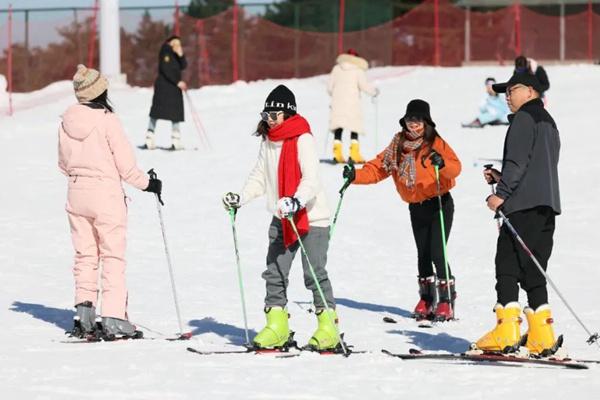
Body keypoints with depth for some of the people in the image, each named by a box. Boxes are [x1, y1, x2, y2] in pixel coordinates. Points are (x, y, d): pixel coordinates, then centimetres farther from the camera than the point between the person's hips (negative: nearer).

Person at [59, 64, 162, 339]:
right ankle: (113, 319, -4)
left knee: (85, 255, 14)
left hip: (76, 193, 5)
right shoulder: (107, 120, -16)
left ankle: (84, 314, 11)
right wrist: (147, 184, 2)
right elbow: (125, 163, -12)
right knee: (113, 256, 1)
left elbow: (64, 164, 11)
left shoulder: (67, 122, 1)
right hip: (106, 193, -5)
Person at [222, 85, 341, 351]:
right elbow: (260, 178, 15)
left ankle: (328, 326, 1)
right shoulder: (268, 141, 9)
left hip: (311, 216, -7)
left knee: (314, 272, -8)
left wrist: (296, 202, -40)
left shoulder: (303, 139, -14)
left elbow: (311, 179, -24)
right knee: (275, 271, 2)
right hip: (281, 218, 7)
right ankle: (276, 326, 7)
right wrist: (240, 198, -1)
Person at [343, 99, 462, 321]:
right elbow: (377, 168, 3)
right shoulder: (397, 146, 3)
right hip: (416, 207, 5)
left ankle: (446, 300, -4)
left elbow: (456, 167, -26)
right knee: (423, 254, 12)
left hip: (440, 203, -5)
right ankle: (426, 299, 24)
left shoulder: (436, 143, -12)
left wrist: (443, 164, -47)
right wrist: (355, 175, -14)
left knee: (437, 253, -12)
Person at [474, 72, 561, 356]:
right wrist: (501, 179, 21)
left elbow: (518, 160, -14)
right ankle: (541, 336, 2)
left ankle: (507, 330, -17)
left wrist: (502, 193, -14)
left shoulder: (524, 118, -3)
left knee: (508, 265, -9)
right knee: (533, 270, 8)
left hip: (523, 205, -9)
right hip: (548, 204, 9)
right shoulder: (548, 122, 26)